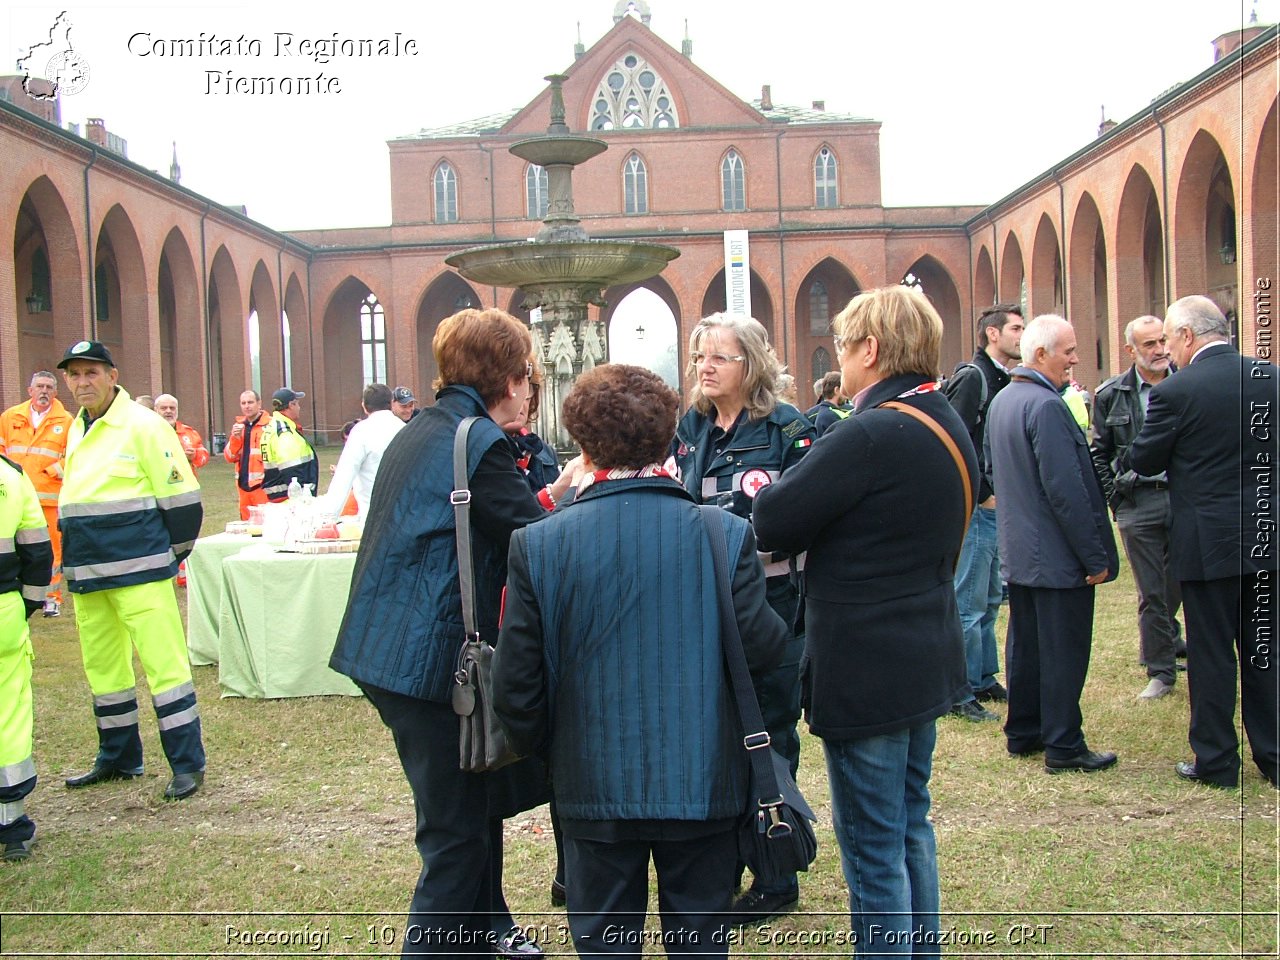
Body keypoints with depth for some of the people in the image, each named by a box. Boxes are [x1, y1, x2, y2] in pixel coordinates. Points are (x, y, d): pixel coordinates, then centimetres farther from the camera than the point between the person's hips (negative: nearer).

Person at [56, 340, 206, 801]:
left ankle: (187, 763, 0)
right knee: (102, 667, 16)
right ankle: (117, 758, 30)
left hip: (138, 568, -8)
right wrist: (74, 558, 18)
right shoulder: (76, 430, 14)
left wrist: (171, 555, -2)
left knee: (162, 662, -7)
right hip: (86, 572, 8)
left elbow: (180, 497, -9)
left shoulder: (143, 426, -9)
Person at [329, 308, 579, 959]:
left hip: (387, 651, 10)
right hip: (430, 658, -10)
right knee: (456, 832, 1)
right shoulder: (478, 443, -16)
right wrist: (571, 498, 2)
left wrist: (548, 499, 16)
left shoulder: (420, 433, 13)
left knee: (474, 804, 24)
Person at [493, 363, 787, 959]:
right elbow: (760, 648, -10)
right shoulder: (725, 534, -12)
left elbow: (516, 682, -7)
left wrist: (541, 745, 12)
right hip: (704, 783, 1)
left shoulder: (538, 545, -11)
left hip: (594, 785, 0)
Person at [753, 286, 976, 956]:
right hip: (927, 660, 10)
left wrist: (795, 474, 0)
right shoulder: (947, 426, 8)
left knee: (873, 849, 3)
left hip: (865, 671, -10)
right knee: (911, 826, 23)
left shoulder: (871, 435, -23)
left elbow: (771, 523, -21)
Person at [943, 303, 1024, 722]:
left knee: (989, 601, 17)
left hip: (995, 506, 9)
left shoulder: (1002, 380, 15)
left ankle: (985, 680, 27)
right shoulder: (971, 377, -13)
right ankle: (961, 693, 4)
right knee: (970, 604, -4)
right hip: (976, 509, -9)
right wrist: (984, 494, -16)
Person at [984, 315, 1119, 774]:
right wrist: (1095, 557, -17)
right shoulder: (1046, 406, -21)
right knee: (1063, 650, 0)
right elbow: (1066, 491, -23)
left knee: (1025, 644, 16)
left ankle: (1023, 732, 25)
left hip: (1018, 552, 9)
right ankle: (1063, 745, 8)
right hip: (1058, 556, -9)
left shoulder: (1001, 401, 9)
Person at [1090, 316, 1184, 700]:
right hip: (1139, 503, -1)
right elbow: (1098, 453, 7)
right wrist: (1115, 498, -2)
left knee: (1179, 584, 10)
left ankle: (1166, 642, 37)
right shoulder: (1110, 395, 2)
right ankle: (1161, 672, 14)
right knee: (1152, 593, 4)